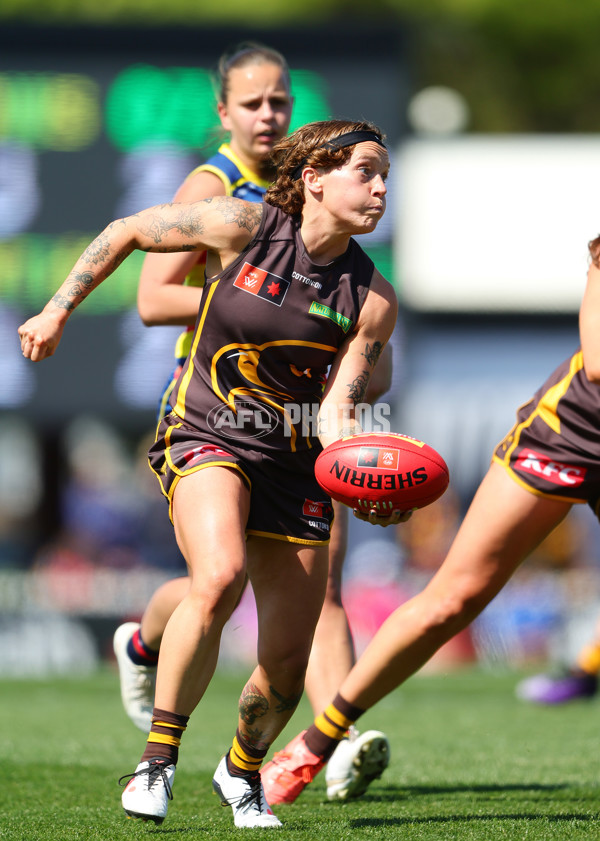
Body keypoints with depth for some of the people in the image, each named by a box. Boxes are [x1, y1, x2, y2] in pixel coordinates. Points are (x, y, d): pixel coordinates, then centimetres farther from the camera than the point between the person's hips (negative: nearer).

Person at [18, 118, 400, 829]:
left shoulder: (373, 301, -7)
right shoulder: (243, 227, -12)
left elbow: (335, 412, -11)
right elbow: (127, 232, 2)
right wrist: (59, 311, 2)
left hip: (294, 464, 3)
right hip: (207, 439, -3)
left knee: (287, 667, 0)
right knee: (220, 577, -34)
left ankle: (242, 771, 34)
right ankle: (157, 758, -18)